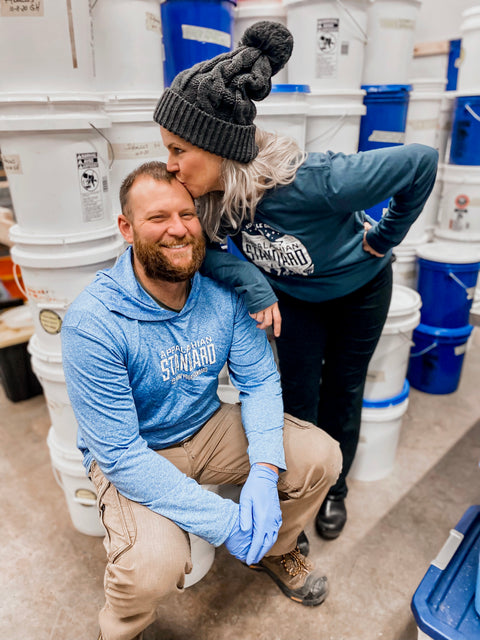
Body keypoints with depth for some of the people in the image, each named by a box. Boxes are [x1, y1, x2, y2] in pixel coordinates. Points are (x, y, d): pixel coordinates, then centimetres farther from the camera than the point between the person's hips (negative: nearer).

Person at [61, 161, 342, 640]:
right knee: (154, 565, -30)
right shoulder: (92, 323, -27)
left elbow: (260, 380, -8)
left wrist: (264, 473, -24)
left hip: (208, 427, 5)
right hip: (131, 453, -4)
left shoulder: (223, 291, -13)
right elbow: (120, 455, -25)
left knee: (320, 456, -9)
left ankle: (273, 549, 25)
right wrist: (224, 522, -27)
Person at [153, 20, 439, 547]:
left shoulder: (309, 183, -43)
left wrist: (386, 237, -21)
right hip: (294, 296, 3)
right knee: (297, 396, 8)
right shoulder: (214, 189, -26)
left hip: (359, 287, -3)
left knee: (342, 390, 13)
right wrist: (248, 279, -34)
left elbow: (420, 161, -34)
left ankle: (334, 488, 38)